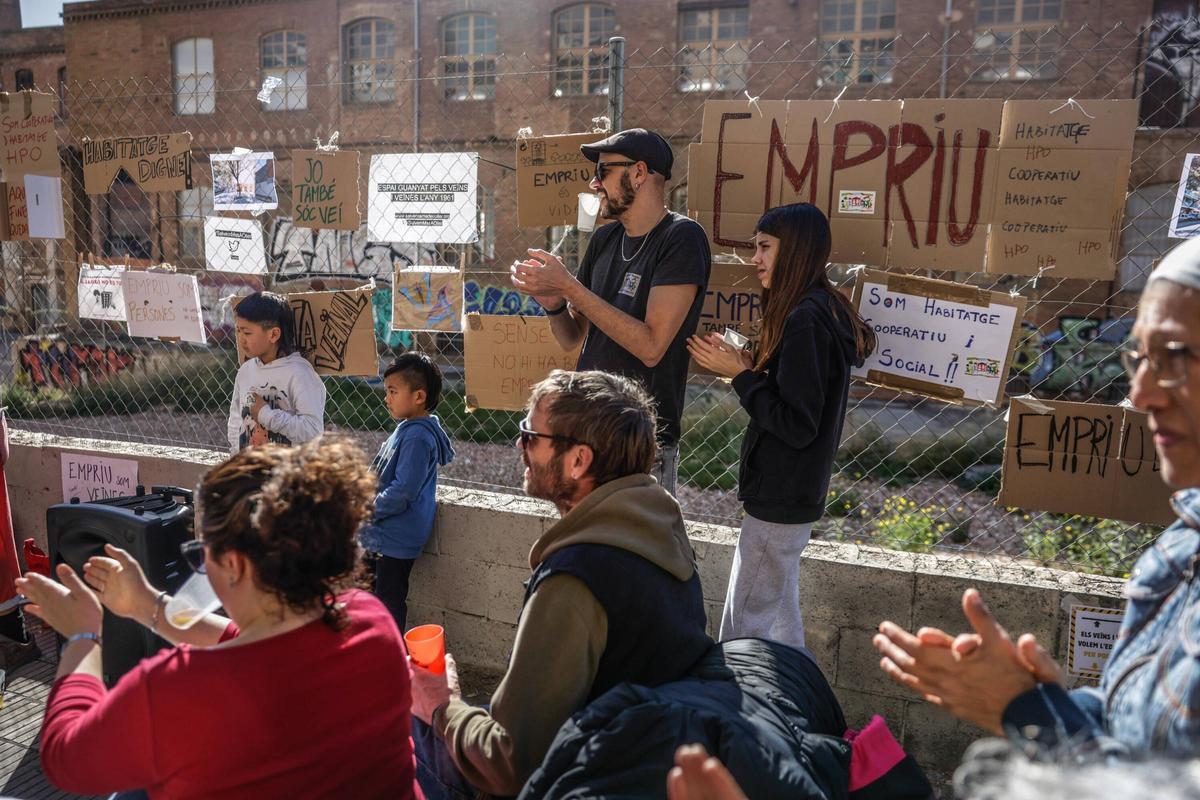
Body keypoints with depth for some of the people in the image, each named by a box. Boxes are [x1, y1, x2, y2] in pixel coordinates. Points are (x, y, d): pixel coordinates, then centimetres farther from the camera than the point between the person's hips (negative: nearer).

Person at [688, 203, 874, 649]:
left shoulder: (804, 319, -20)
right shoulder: (824, 310, 10)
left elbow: (797, 425, -22)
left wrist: (741, 376, -16)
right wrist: (747, 366, 3)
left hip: (780, 499, -10)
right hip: (792, 491, 10)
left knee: (745, 630, -1)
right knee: (781, 620, 21)